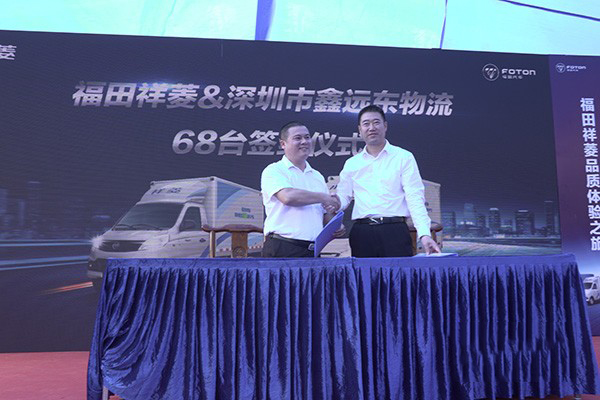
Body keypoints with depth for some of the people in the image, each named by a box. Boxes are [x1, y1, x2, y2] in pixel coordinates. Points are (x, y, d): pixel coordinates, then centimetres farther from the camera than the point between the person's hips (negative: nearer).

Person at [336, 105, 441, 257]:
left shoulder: (404, 157, 6)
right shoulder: (351, 164, 15)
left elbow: (415, 198, -2)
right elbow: (343, 197, 13)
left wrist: (424, 234, -14)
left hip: (395, 231, -2)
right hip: (361, 233, 2)